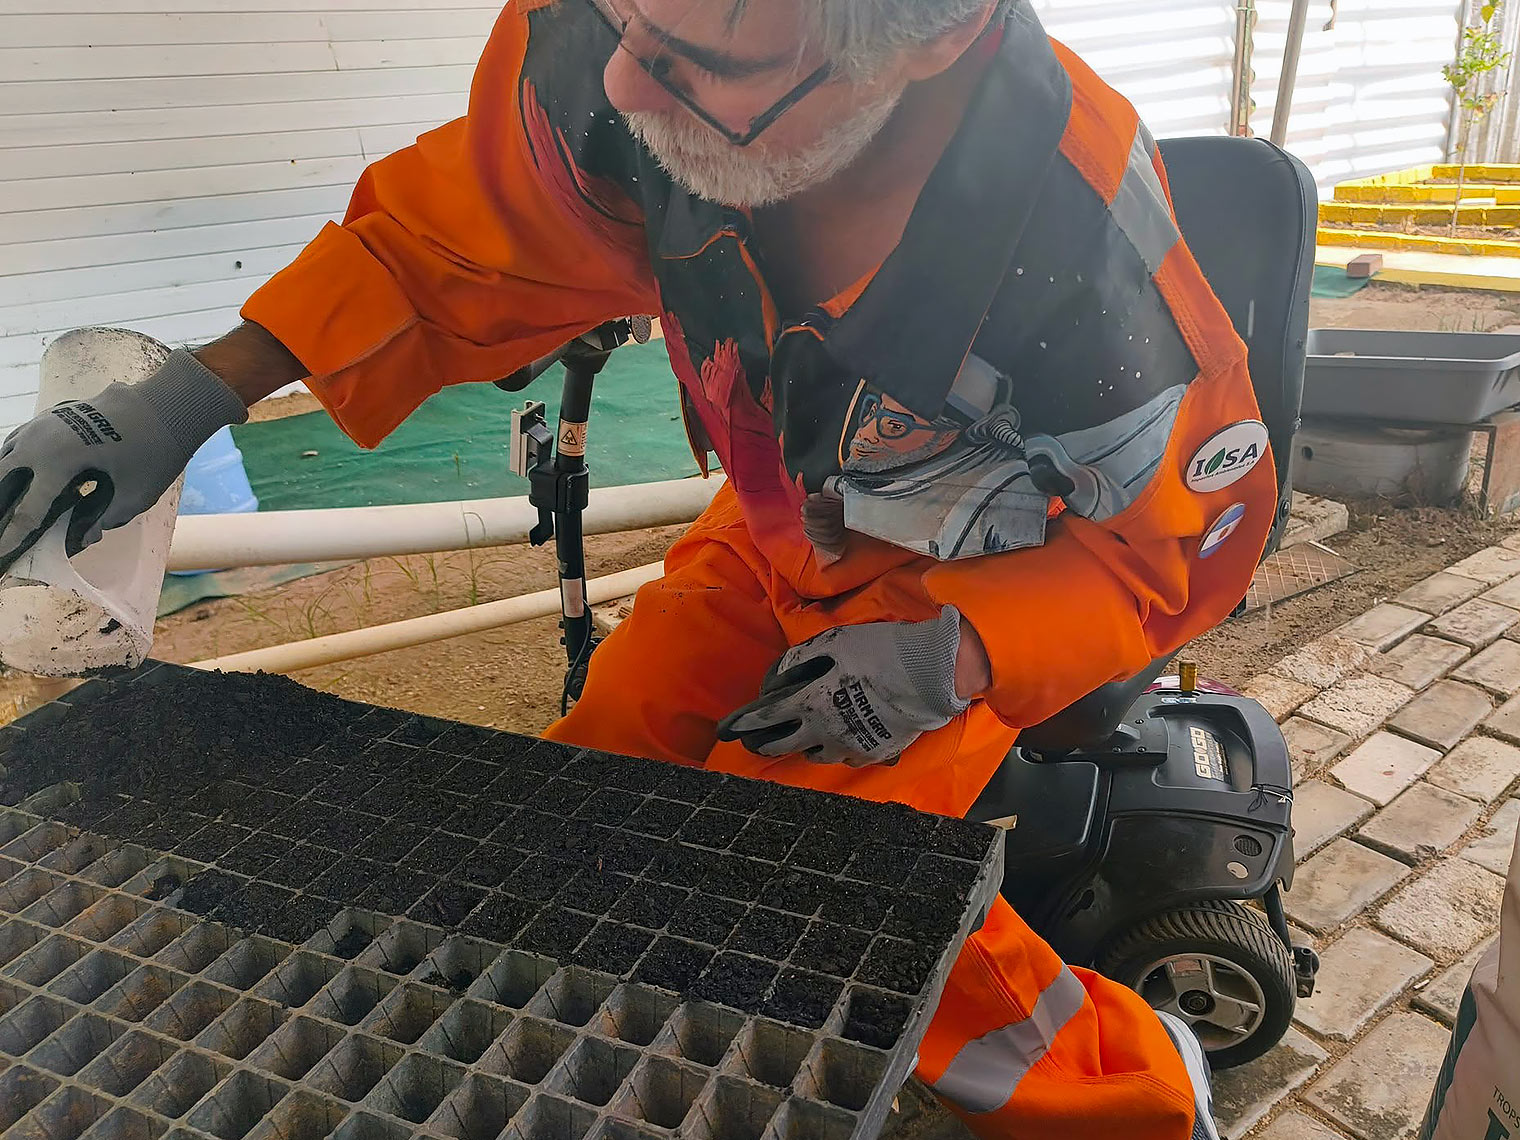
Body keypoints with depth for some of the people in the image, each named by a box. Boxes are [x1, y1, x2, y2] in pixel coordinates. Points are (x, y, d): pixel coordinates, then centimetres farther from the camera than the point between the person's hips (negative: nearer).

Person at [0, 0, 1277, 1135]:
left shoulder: (1082, 238, -35)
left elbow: (1196, 526, -16)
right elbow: (458, 237, -6)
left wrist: (950, 649, -30)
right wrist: (196, 394, -9)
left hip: (984, 587, -4)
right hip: (781, 536, 5)